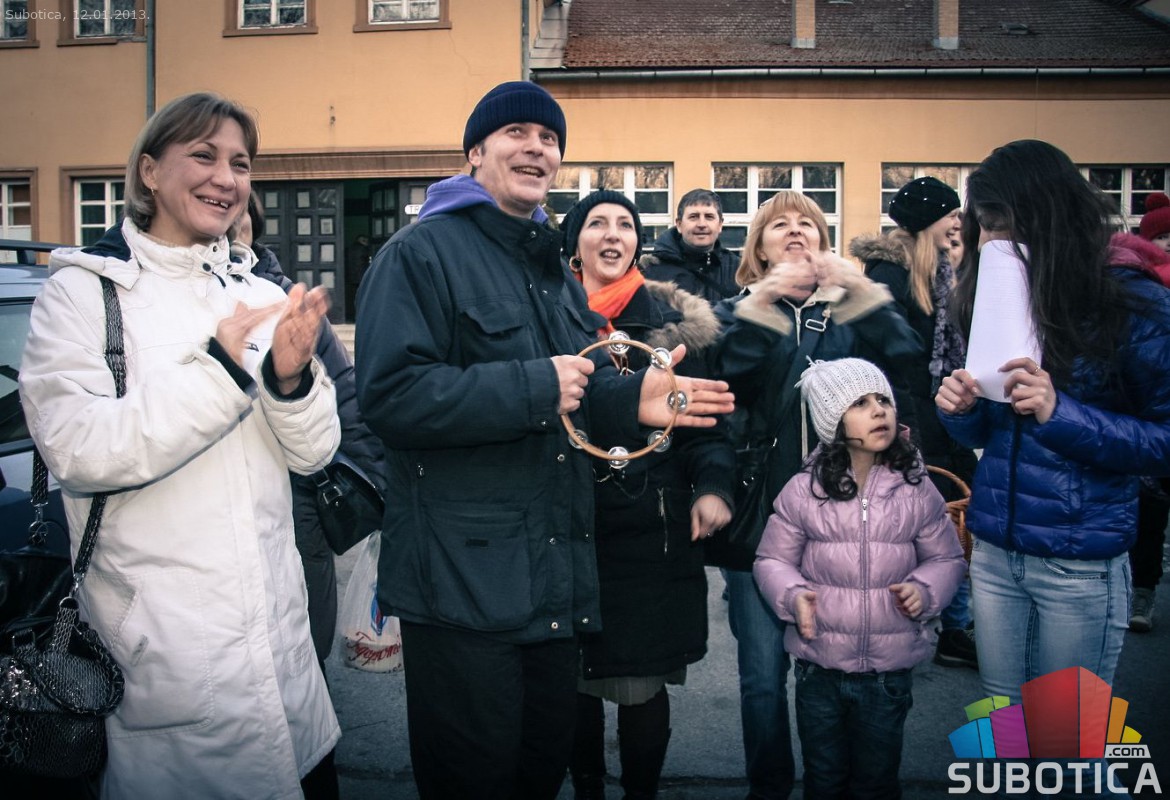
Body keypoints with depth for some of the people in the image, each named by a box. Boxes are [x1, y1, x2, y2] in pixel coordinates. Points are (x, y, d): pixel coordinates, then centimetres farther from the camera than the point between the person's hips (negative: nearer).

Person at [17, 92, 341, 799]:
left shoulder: (261, 296, 7)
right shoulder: (83, 291, -4)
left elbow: (314, 453, 4)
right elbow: (78, 451, -17)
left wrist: (290, 378, -16)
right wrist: (221, 367, -22)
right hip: (159, 637, -4)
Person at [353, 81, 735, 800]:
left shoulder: (555, 267, 18)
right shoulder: (422, 253, -9)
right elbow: (391, 393, -21)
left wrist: (633, 398, -2)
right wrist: (535, 388, -22)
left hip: (557, 573, 8)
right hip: (463, 576, -7)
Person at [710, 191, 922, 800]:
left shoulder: (853, 309, 11)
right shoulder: (739, 312, 8)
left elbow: (906, 369, -7)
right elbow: (721, 384, -12)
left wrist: (865, 293, -15)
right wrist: (760, 305, -19)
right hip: (761, 514, -1)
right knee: (763, 672, 4)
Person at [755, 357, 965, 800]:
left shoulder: (917, 489, -6)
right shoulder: (803, 489, -10)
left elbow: (947, 558, 5)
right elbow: (772, 560, -1)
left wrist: (924, 589, -14)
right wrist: (793, 595, -20)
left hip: (890, 670, 1)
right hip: (819, 667, 0)